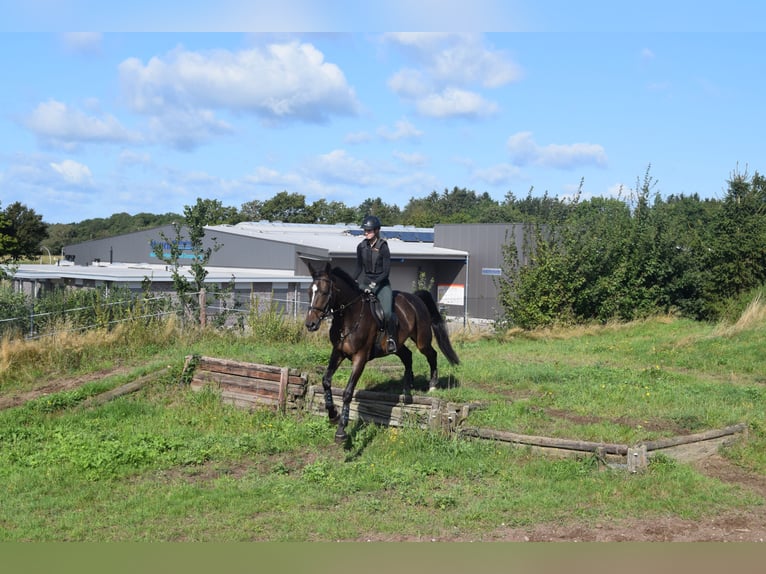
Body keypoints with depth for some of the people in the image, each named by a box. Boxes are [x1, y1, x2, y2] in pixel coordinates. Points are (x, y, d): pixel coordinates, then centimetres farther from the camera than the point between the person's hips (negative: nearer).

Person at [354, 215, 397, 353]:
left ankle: (391, 338, -2)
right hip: (365, 283, 5)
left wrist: (374, 284, -22)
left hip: (382, 284, -5)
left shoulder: (383, 247, -11)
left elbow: (386, 271, -13)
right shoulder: (361, 247, 4)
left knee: (387, 313, -23)